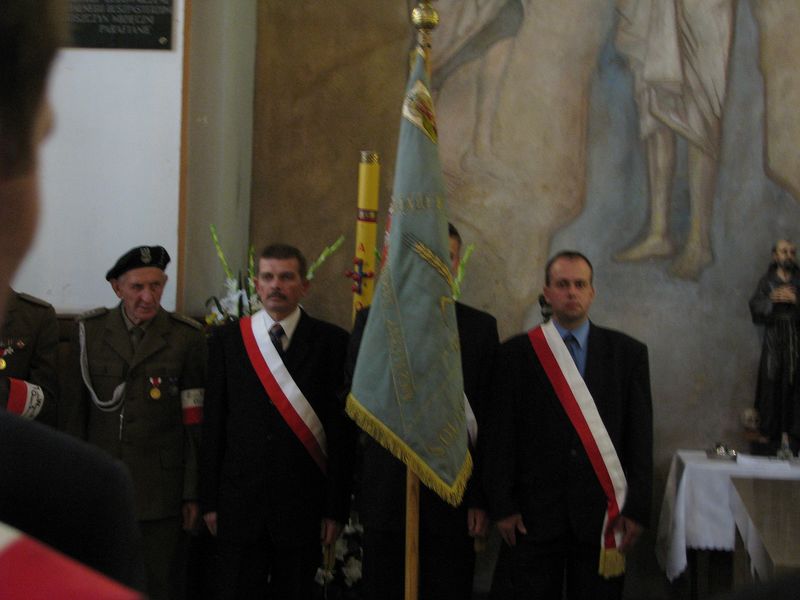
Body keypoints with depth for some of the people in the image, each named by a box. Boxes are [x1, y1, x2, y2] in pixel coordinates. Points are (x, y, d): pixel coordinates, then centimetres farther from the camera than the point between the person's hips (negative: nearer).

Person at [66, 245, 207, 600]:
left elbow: (195, 424, -2)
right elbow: (76, 411, 4)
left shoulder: (187, 337, -2)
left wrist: (194, 493, -3)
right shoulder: (89, 331, 3)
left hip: (162, 490, -2)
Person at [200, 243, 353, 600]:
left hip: (303, 503, -1)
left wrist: (337, 507, -4)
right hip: (239, 501, 1)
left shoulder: (331, 342, 0)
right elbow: (213, 424, 5)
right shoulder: (226, 339, 4)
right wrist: (209, 500, 2)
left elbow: (342, 430, -1)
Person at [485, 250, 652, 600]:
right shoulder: (516, 353, 3)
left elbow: (641, 437, 4)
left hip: (602, 515, 1)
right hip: (533, 514, -1)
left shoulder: (628, 353, 6)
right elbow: (501, 436, 1)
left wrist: (637, 508, -2)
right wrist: (502, 506, -4)